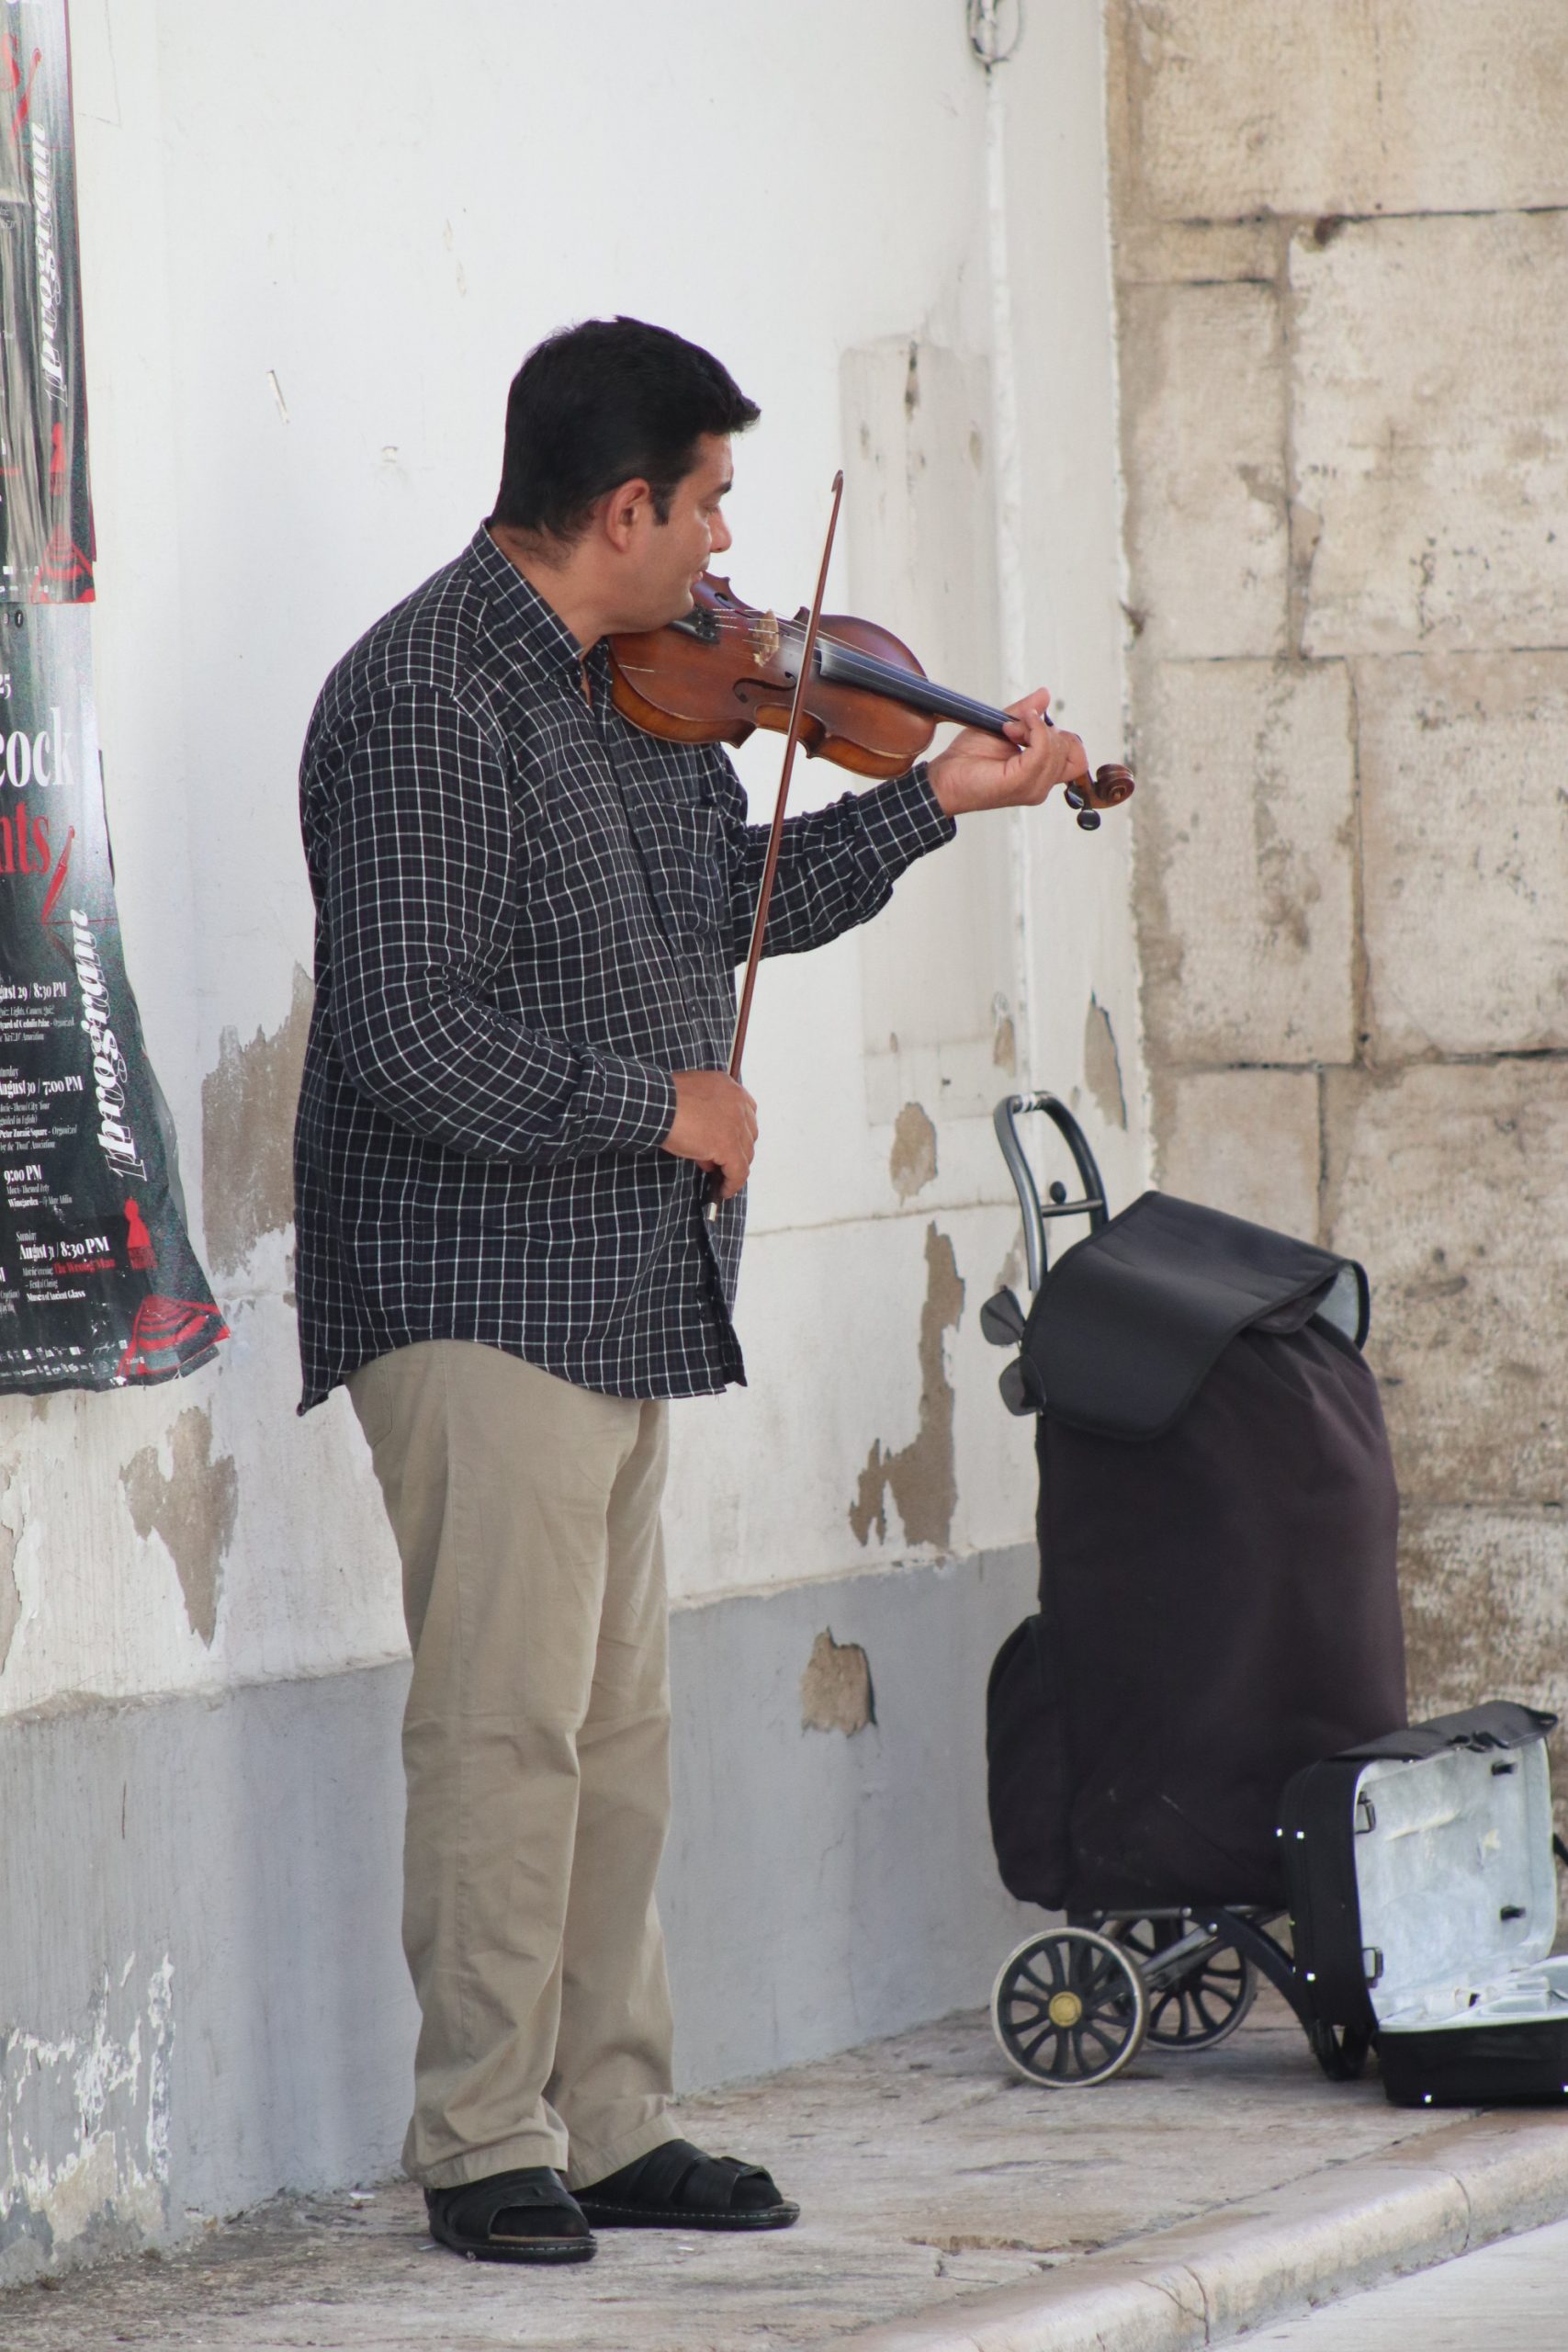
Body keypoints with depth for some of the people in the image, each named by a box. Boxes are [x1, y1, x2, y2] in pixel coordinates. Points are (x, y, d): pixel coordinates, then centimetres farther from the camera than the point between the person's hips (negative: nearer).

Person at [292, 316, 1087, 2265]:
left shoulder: (628, 694, 12)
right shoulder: (428, 707, -17)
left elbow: (731, 896, 28)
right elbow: (408, 1037, -23)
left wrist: (935, 802, 24)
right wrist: (662, 1103, -15)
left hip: (621, 1293, 10)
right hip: (479, 1289, -9)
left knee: (620, 1727, 11)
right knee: (511, 1720, -9)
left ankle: (612, 2123, 17)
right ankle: (484, 2146, -2)